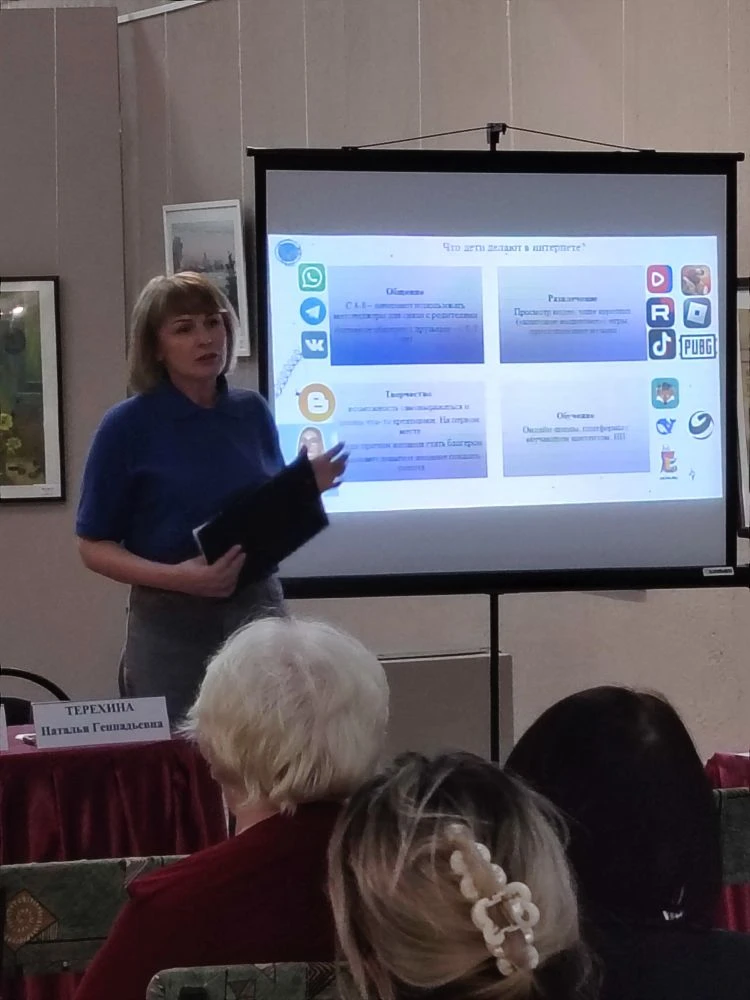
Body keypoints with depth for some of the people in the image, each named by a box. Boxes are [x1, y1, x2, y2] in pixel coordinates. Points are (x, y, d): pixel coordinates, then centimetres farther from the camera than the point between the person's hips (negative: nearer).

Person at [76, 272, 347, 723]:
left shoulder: (252, 411, 5)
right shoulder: (128, 425, -8)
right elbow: (94, 547, -6)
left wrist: (306, 489, -6)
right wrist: (178, 577, -21)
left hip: (260, 608, 4)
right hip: (171, 622, -3)